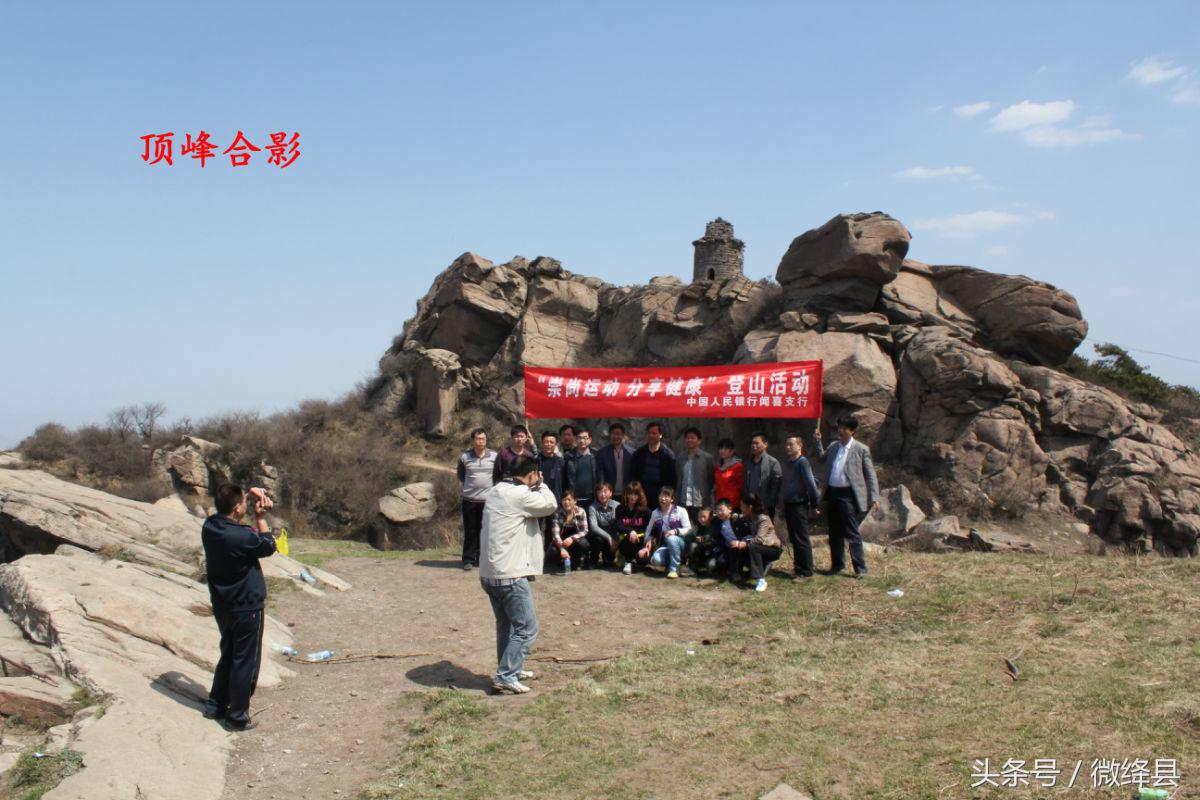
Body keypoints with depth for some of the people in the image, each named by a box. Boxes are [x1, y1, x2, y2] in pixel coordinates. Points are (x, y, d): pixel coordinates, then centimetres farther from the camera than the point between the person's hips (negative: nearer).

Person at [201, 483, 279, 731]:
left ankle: (215, 705, 36)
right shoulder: (243, 537, -30)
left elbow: (228, 514, 14)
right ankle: (237, 717, 19)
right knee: (245, 663, 8)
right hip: (246, 608, -7)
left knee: (228, 655, 25)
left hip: (222, 605, 7)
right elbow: (268, 546, -10)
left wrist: (249, 497, 1)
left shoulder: (209, 527, -8)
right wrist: (260, 517, -9)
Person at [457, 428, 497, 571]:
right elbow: (460, 476, 14)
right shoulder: (464, 457, -1)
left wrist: (493, 486, 6)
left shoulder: (494, 456, -2)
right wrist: (469, 486, 8)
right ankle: (468, 559, 14)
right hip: (469, 500, 0)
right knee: (470, 531, 5)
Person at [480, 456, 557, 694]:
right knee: (526, 629, -2)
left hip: (489, 573, 9)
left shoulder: (496, 491, 12)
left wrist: (534, 487, 8)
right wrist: (539, 483, 5)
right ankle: (505, 679, -2)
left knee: (506, 625, 22)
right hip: (510, 575, -9)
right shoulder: (520, 494, -15)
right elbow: (550, 505, -7)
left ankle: (510, 670, 31)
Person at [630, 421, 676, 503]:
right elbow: (632, 474, 11)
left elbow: (672, 477, 1)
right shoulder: (638, 453, 9)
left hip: (661, 495, -2)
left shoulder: (667, 454, 1)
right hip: (641, 495, 2)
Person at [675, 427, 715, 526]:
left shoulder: (707, 458, 1)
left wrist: (706, 498, 0)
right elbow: (677, 479, 14)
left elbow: (711, 480, 3)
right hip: (683, 503, 3)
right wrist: (677, 498, 7)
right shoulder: (680, 458, 11)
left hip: (701, 503, -3)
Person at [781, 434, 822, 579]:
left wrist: (815, 504, -16)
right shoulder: (789, 463, 13)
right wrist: (784, 505, 16)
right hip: (789, 505, 8)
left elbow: (811, 483, -16)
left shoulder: (802, 462, -13)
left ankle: (806, 572, 2)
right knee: (793, 539, 14)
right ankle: (798, 568, 24)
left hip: (799, 506, -8)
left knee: (801, 539, -4)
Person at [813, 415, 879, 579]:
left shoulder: (861, 449, -4)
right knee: (834, 533, 13)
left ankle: (860, 568, 3)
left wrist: (874, 497, -9)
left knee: (852, 533, -5)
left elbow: (870, 475, -3)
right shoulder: (833, 447, 12)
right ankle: (837, 564, 25)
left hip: (847, 495, -6)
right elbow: (822, 459, 26)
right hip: (832, 493, 6)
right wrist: (818, 442, 14)